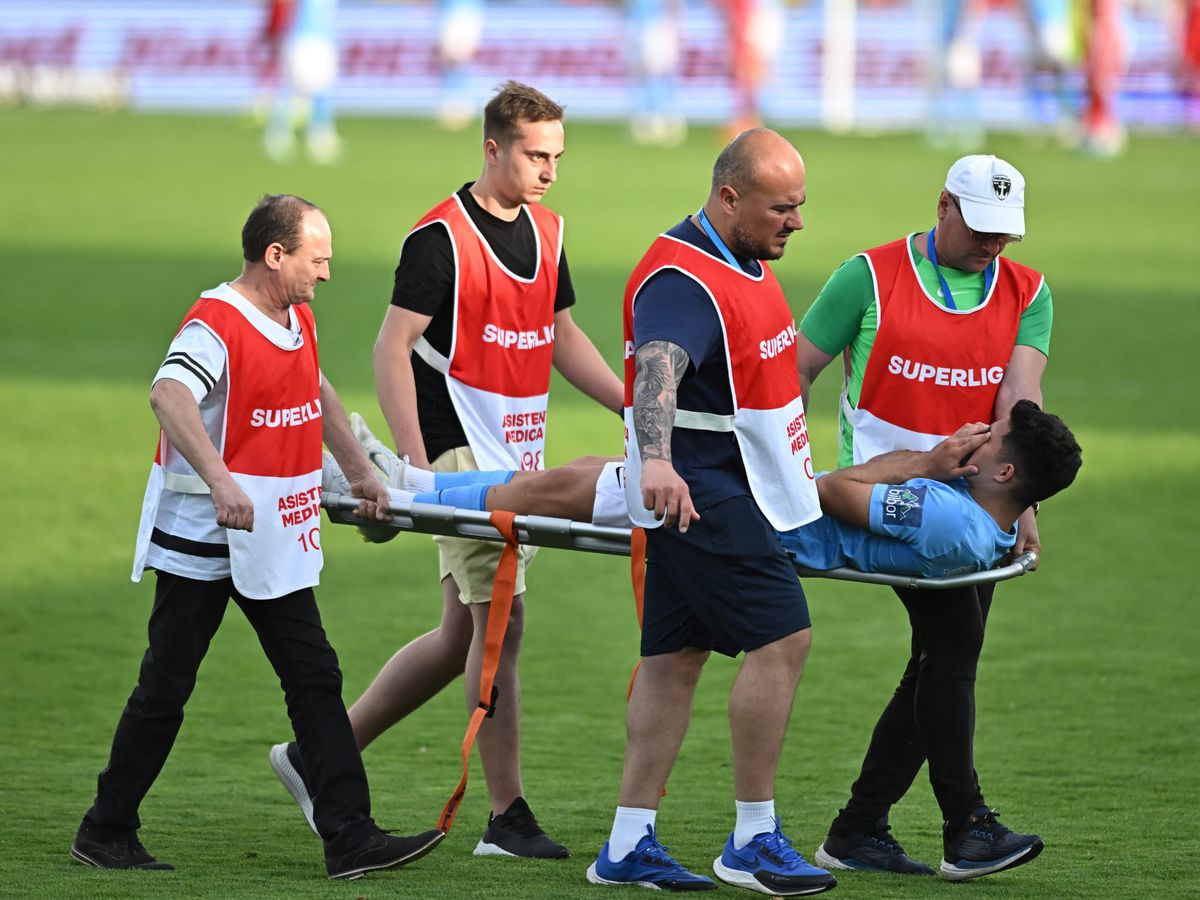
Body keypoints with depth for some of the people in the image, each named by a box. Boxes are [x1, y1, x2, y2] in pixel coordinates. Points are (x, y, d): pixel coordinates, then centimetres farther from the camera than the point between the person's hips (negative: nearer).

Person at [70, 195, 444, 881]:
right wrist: (219, 480, -50)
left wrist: (360, 472, 24)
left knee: (316, 680, 1)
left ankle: (350, 838, -2)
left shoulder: (299, 320, 9)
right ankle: (107, 831, 15)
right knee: (166, 689, 1)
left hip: (273, 544, 8)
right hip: (199, 541, -8)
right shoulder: (215, 324, -19)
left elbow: (318, 394, 28)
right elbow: (169, 395, -38)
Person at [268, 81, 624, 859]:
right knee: (500, 622, -10)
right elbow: (392, 350, -12)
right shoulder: (441, 236, -11)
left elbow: (563, 338, 23)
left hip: (521, 456, 8)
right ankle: (508, 817, -4)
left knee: (461, 634, 10)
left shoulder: (546, 229, 12)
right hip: (462, 450, -8)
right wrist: (417, 466, -19)